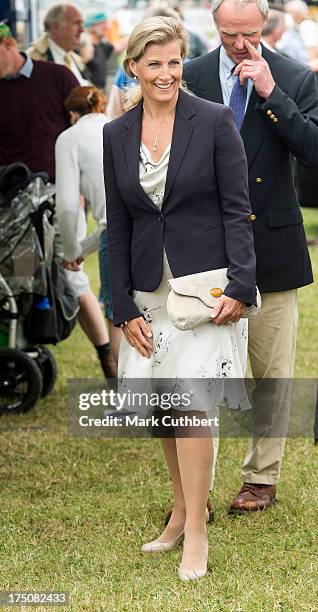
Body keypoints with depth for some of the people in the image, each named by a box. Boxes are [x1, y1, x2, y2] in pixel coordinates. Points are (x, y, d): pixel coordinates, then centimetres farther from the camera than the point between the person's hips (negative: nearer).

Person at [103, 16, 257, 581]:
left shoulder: (214, 121, -6)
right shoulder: (116, 135, 5)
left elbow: (237, 209, -6)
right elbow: (118, 227, 8)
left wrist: (240, 286, -14)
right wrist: (125, 308, 4)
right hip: (149, 292, 4)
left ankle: (196, 534, -4)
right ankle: (182, 510, 26)